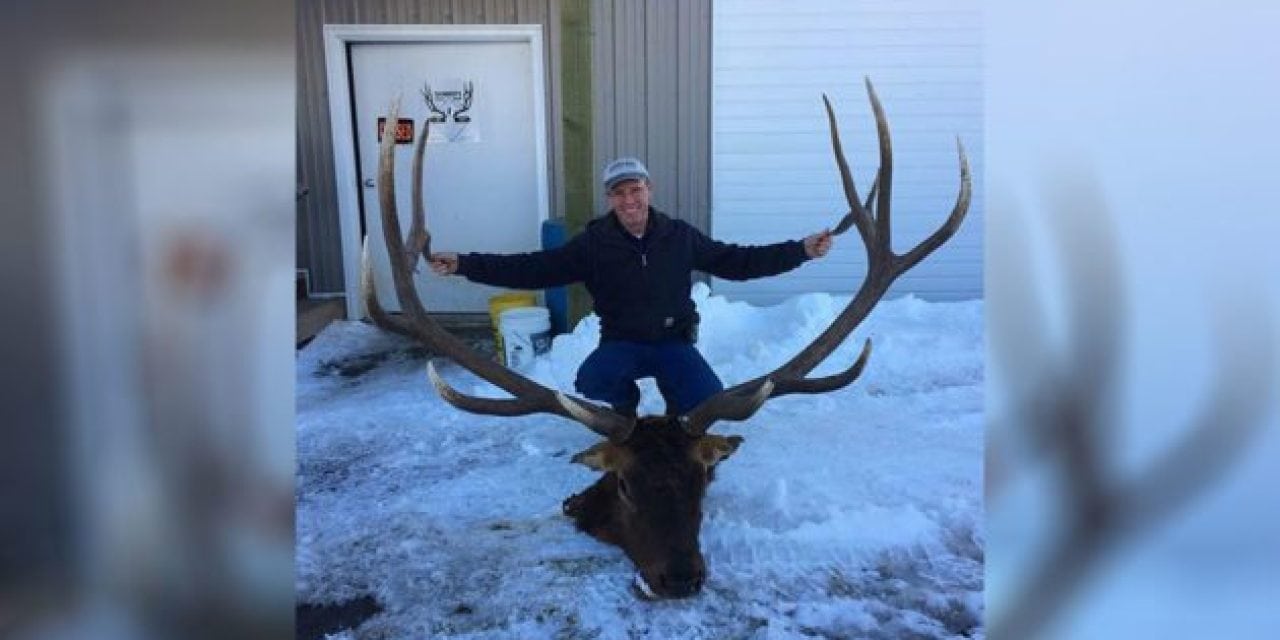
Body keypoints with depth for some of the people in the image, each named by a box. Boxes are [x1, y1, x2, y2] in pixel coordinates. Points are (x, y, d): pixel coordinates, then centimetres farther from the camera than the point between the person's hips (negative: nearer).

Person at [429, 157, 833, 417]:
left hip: (674, 341, 0)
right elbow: (532, 268, -12)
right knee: (590, 382, -32)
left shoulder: (679, 236, -3)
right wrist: (464, 265, -21)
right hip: (621, 343, 0)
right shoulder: (593, 243, -7)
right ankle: (626, 406, 8)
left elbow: (736, 261, 1)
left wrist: (801, 251, -5)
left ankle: (677, 410, 16)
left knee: (709, 399, -26)